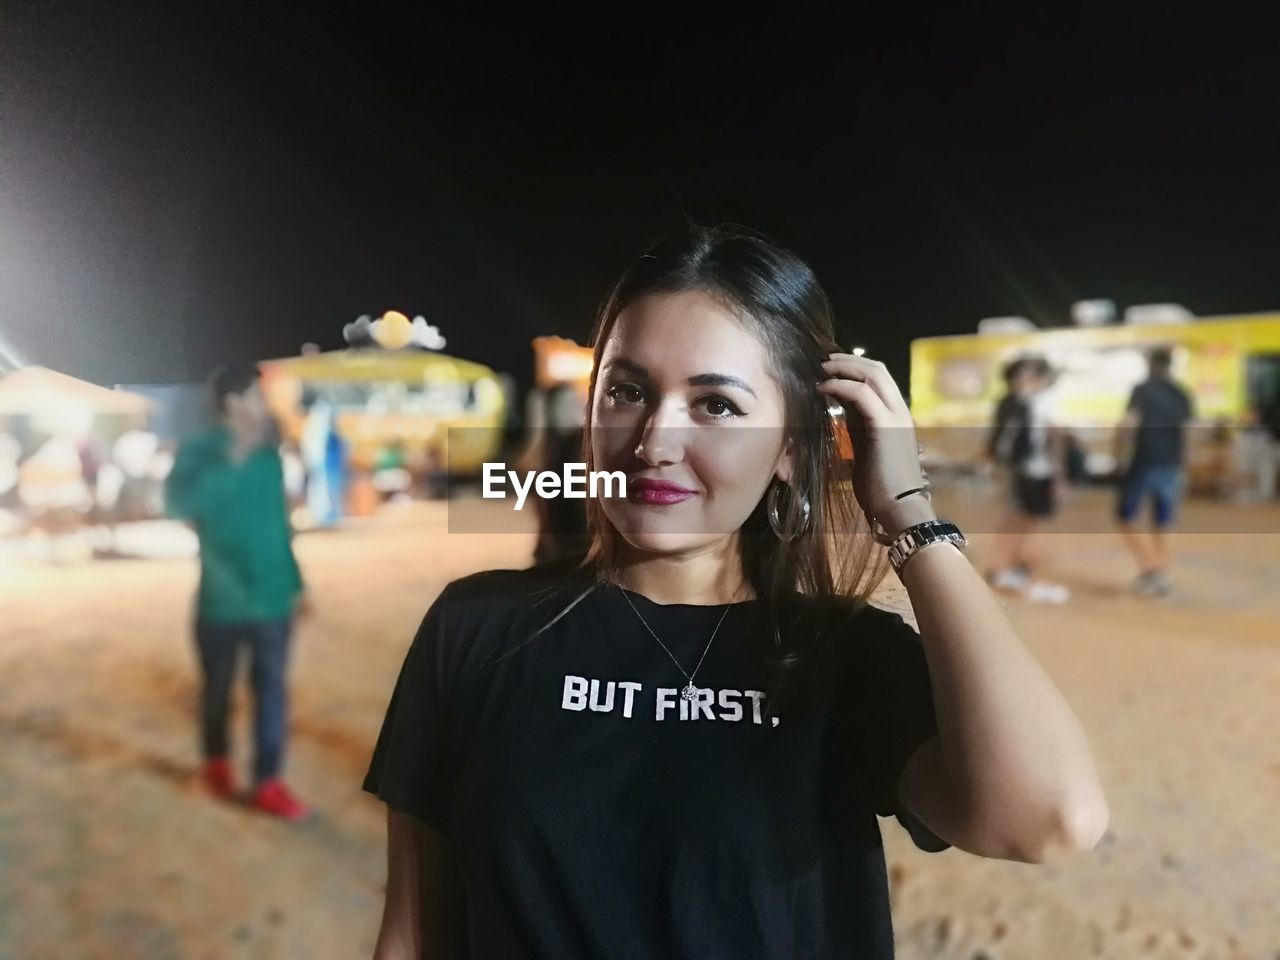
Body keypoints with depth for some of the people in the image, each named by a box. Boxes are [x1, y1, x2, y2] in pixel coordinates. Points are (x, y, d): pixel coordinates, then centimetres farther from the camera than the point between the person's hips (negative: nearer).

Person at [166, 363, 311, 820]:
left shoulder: (268, 454, 5)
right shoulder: (198, 451, -8)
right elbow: (179, 504, -25)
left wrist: (296, 583, 14)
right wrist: (232, 463, -31)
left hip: (272, 598, 3)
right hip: (222, 601, -3)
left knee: (272, 690, 5)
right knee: (218, 688, 15)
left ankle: (268, 783, 16)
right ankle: (217, 762, 39)